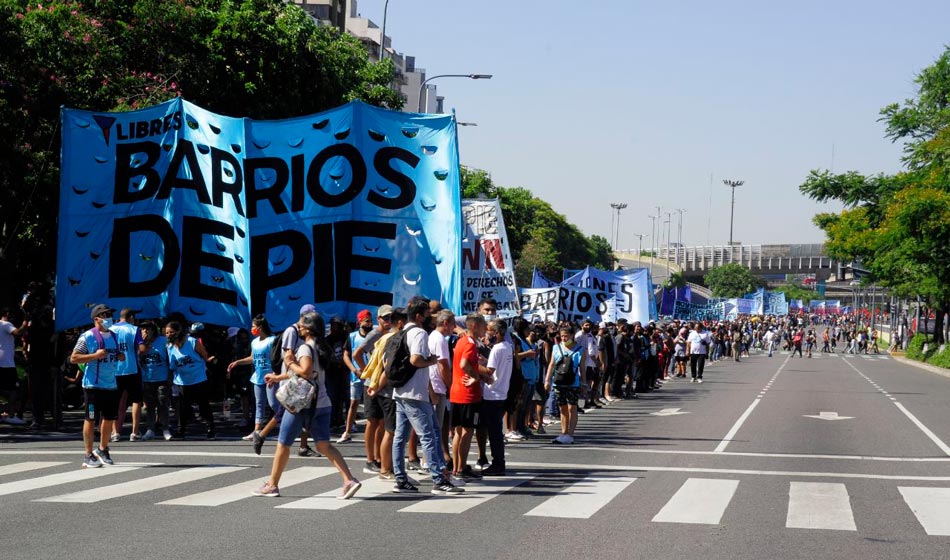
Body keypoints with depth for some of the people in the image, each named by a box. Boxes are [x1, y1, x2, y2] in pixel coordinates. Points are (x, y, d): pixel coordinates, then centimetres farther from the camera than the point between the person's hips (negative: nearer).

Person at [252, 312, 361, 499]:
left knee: (283, 444, 7)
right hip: (322, 404, 8)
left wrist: (290, 363, -11)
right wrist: (278, 377, 31)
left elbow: (306, 372, -27)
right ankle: (349, 481, -12)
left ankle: (272, 485, 16)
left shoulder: (305, 348, -12)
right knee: (324, 445, 3)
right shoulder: (320, 348, 15)